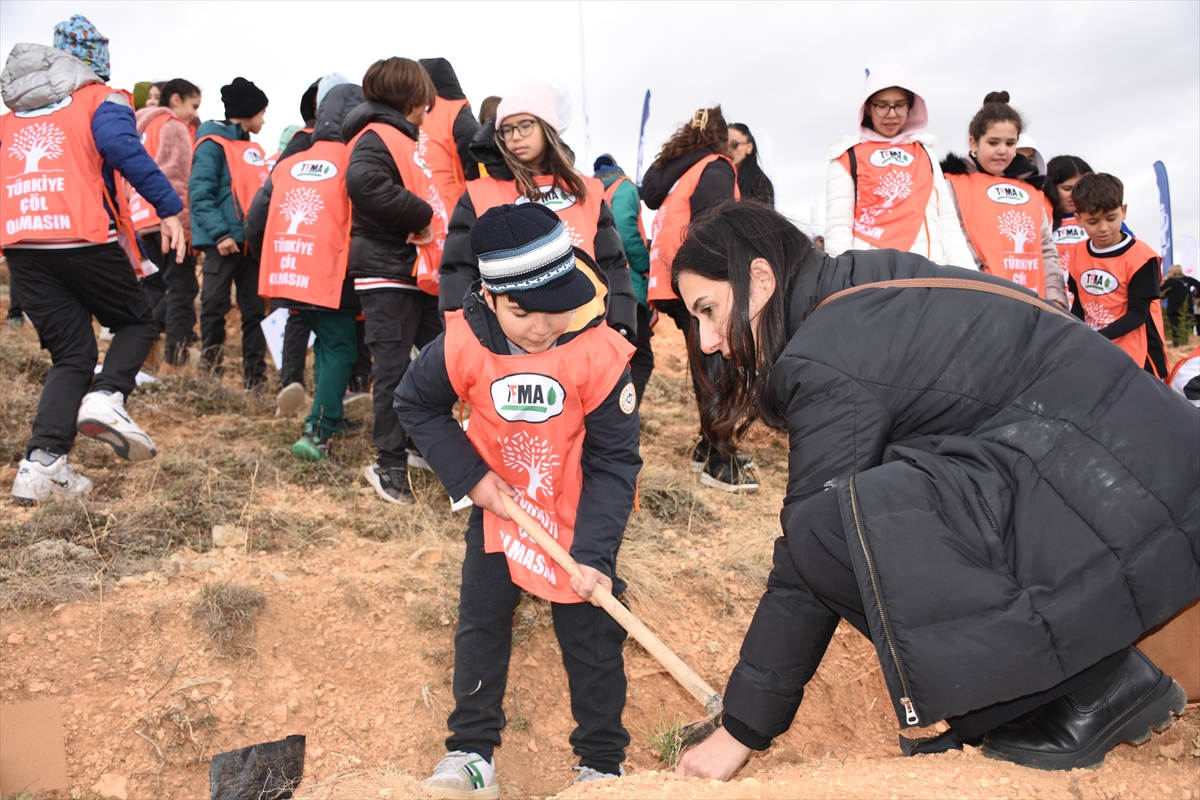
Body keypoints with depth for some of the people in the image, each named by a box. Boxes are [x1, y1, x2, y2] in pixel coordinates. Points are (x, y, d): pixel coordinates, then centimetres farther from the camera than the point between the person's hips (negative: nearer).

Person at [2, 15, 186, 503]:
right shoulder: (100, 100, 7)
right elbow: (121, 147, -13)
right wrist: (169, 208, -15)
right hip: (82, 238, -5)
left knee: (71, 355, 11)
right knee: (136, 323, 16)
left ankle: (41, 466, -2)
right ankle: (107, 396, -12)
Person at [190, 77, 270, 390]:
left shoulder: (253, 148, 17)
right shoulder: (212, 144, -7)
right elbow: (199, 193, -15)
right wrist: (220, 233, -22)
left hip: (252, 240, 8)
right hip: (224, 242, -8)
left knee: (255, 311, 8)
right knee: (214, 309, 0)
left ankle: (255, 379, 13)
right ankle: (211, 376, 9)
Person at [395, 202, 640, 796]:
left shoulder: (600, 352, -27)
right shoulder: (463, 344, -22)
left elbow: (614, 461, -20)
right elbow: (416, 404, -2)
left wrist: (593, 553, -26)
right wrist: (468, 475, -12)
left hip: (579, 516, -2)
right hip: (498, 506, 2)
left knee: (590, 635, 5)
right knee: (480, 623, 9)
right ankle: (471, 752, 25)